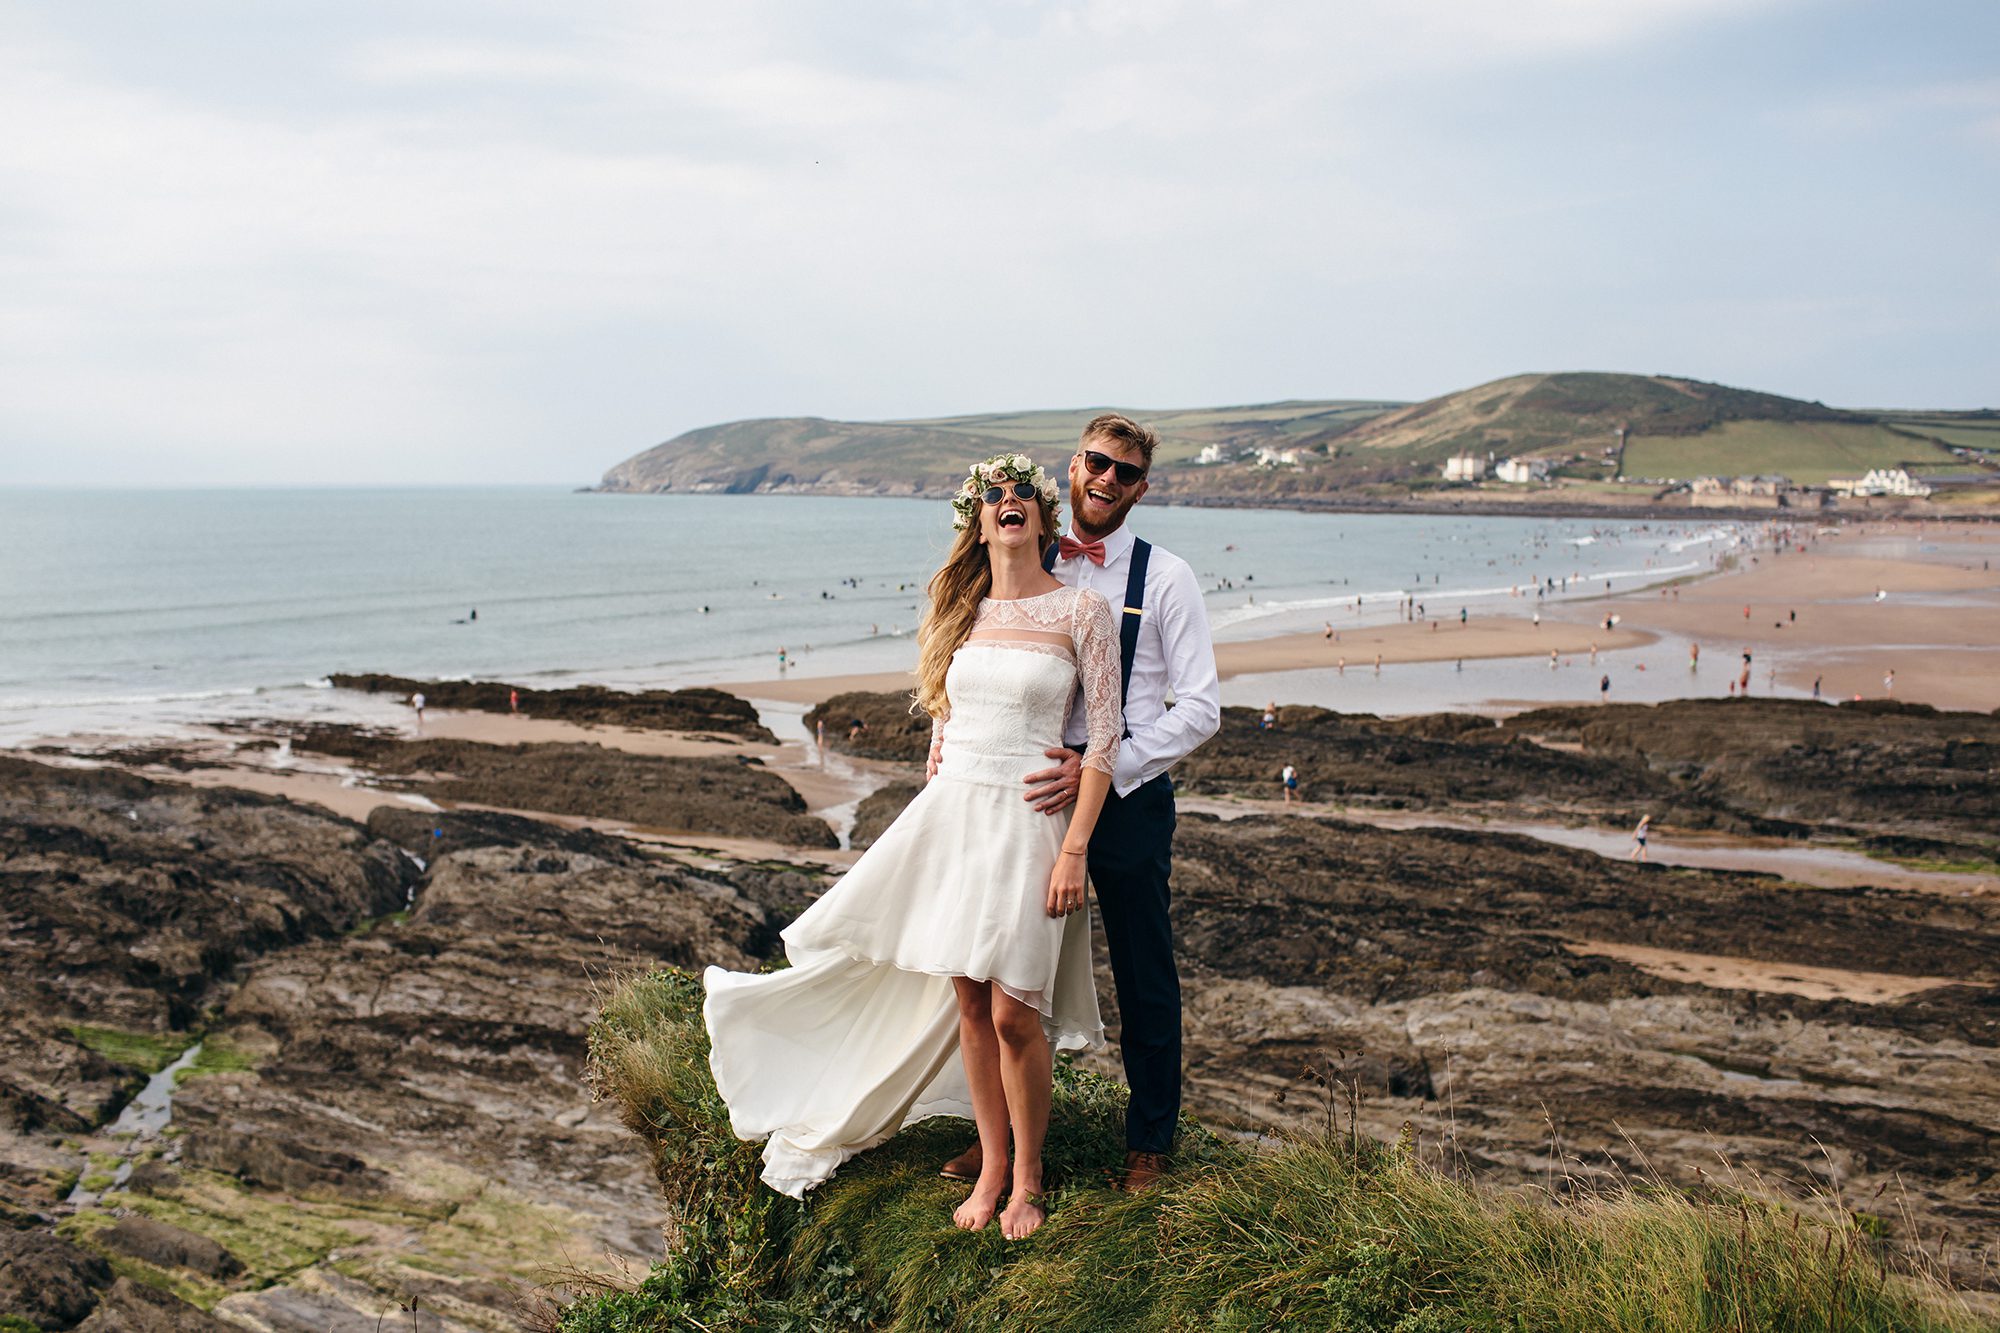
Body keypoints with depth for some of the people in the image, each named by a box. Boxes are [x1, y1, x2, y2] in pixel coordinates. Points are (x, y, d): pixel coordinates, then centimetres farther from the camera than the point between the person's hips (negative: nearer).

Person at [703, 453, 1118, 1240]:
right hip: (951, 813, 5)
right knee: (968, 1002, 8)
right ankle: (991, 1168, 24)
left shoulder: (1081, 612, -4)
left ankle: (1027, 1180, 16)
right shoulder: (962, 614, 10)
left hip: (1030, 817, -4)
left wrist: (1073, 851, -12)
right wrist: (930, 822, 16)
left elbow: (1104, 739, -6)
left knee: (1013, 1013, -4)